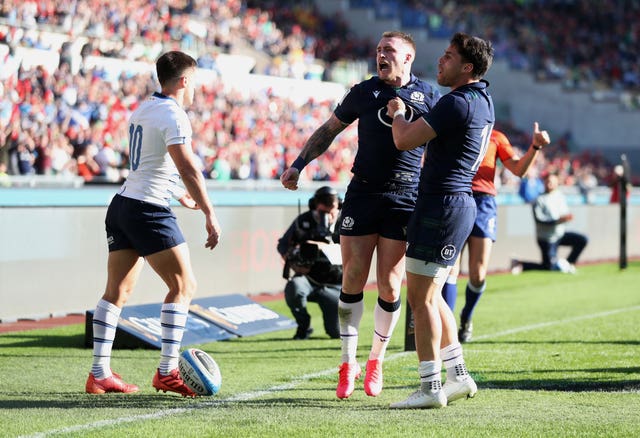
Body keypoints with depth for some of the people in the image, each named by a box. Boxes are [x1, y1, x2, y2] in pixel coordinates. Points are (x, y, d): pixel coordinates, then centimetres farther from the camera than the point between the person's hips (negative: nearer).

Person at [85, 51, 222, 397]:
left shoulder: (142, 110, 16)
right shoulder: (173, 115, -12)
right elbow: (187, 167, -23)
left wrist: (180, 194, 44)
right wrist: (210, 215, -25)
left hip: (121, 204, 9)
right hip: (150, 211, -9)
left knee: (116, 291, 8)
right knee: (183, 285, -3)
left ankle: (99, 374, 7)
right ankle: (167, 372, -8)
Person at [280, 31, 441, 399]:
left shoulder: (429, 96, 5)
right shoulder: (364, 91, 7)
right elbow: (329, 130, 17)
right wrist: (299, 165, 10)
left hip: (405, 199, -1)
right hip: (362, 194, 1)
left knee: (389, 286, -1)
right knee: (353, 280, -3)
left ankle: (376, 361, 17)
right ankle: (348, 364, 8)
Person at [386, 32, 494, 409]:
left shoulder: (457, 102, -18)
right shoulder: (483, 101, 13)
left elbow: (405, 140, -18)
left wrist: (398, 113, 1)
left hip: (442, 204, -10)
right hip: (462, 203, 10)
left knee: (421, 299, -5)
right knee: (431, 296, 17)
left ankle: (430, 388, -3)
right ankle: (459, 376, 19)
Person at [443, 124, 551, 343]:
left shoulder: (495, 137, 21)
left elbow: (518, 169, 13)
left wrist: (534, 147, 0)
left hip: (483, 201, 1)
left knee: (478, 275, -4)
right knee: (450, 269, -11)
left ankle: (466, 318, 22)